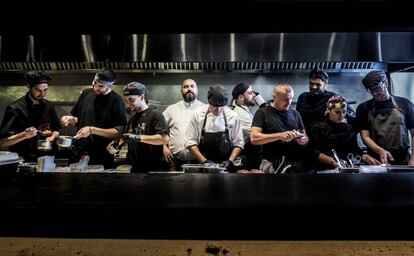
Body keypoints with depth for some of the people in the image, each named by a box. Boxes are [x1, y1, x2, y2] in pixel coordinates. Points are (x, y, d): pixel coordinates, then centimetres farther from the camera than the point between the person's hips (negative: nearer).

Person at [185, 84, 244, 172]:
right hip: (203, 166, 0)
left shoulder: (233, 116, 0)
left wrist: (230, 161, -7)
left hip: (225, 167, 1)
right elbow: (190, 142, 1)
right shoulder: (198, 115, -2)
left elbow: (238, 144, 7)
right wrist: (204, 161, -8)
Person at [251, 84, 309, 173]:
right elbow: (254, 138, -14)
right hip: (272, 164, -4)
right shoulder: (263, 113, -3)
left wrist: (304, 140, -7)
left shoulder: (295, 114, 10)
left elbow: (306, 138, 16)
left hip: (295, 164, 4)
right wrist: (279, 135, -22)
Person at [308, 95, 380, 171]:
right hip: (325, 169, -4)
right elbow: (314, 152, -7)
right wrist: (331, 161, -21)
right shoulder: (318, 128, 4)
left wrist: (366, 157, -9)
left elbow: (355, 149, 10)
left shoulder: (349, 128, 19)